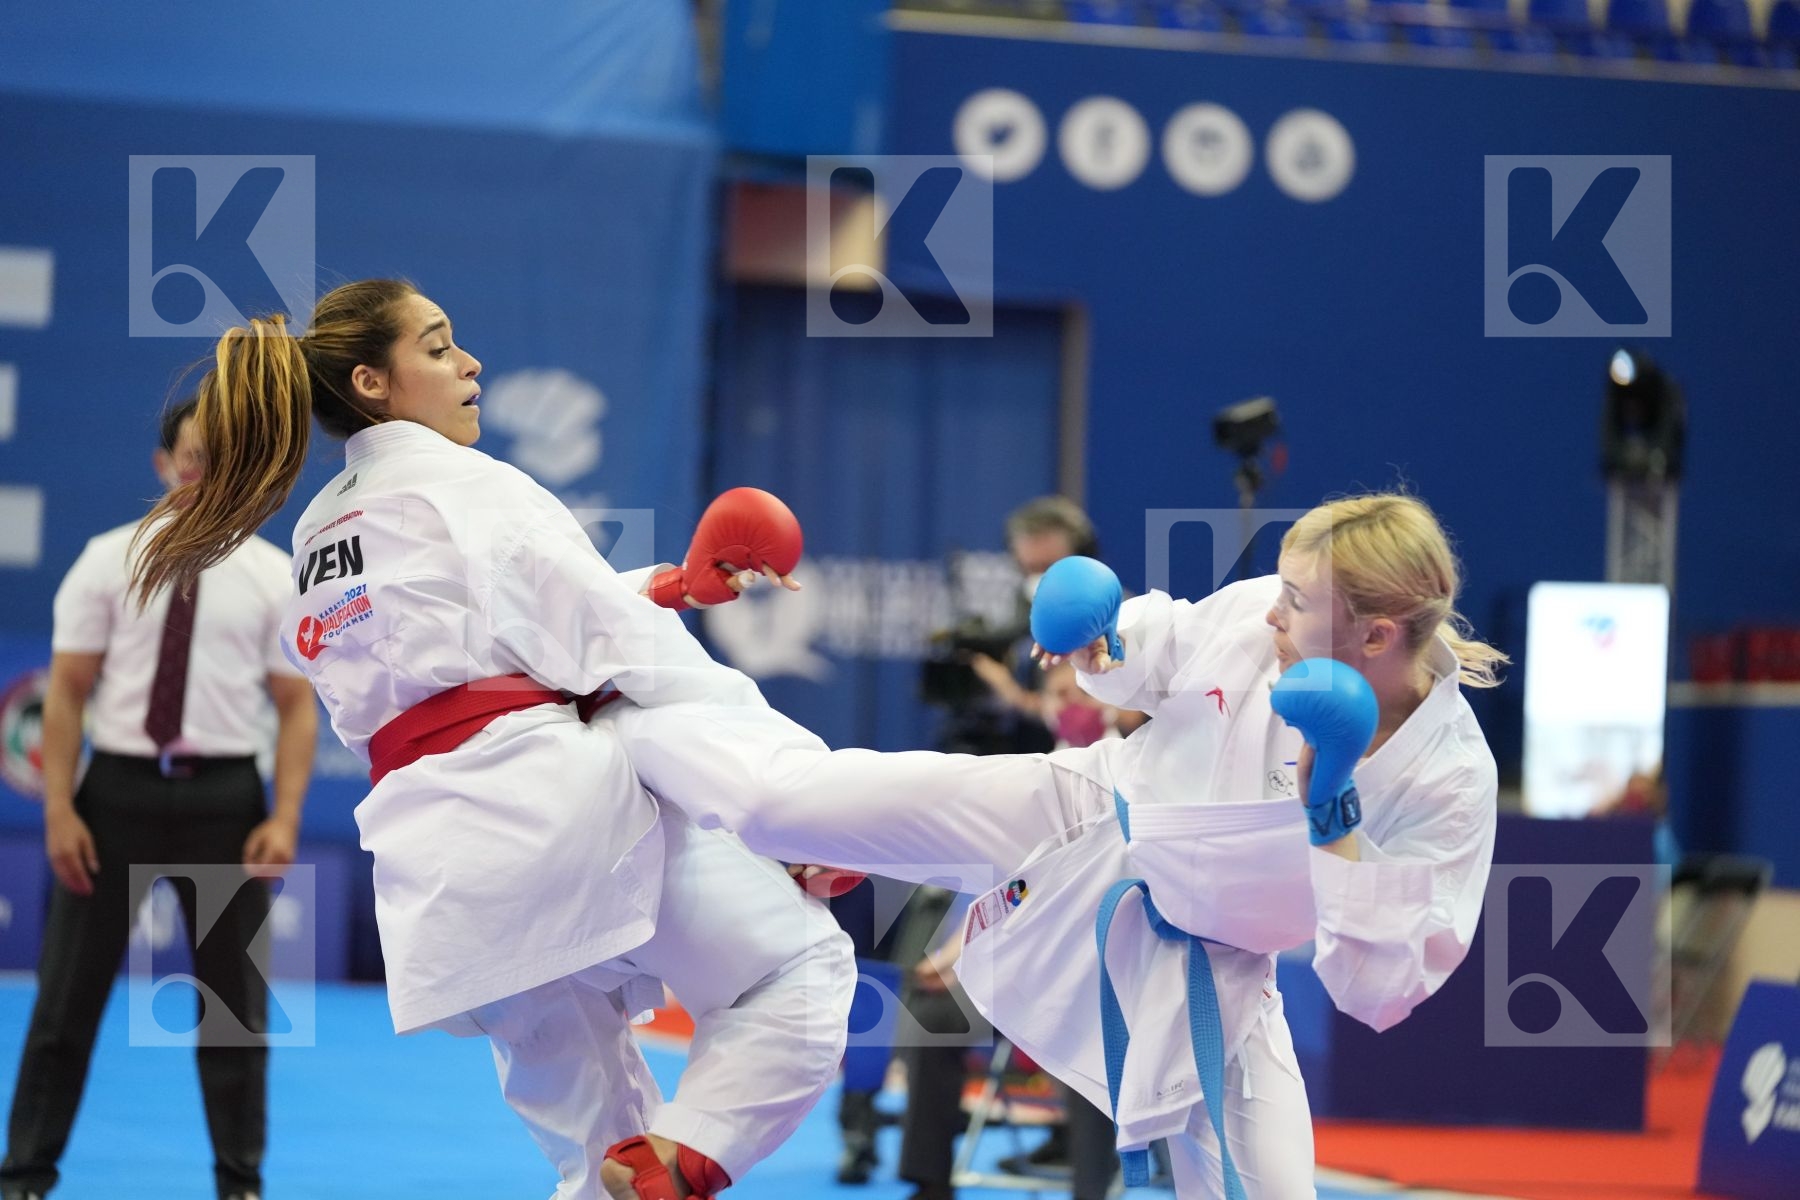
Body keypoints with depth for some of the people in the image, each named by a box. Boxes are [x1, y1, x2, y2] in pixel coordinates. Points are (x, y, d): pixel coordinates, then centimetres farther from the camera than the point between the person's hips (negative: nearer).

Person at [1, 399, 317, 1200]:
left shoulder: (273, 577, 3)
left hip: (225, 795, 1)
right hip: (119, 787, -1)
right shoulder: (109, 561, 2)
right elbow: (67, 691, 0)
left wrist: (285, 818, -8)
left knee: (236, 998, 8)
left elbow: (296, 706, 2)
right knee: (70, 992, 4)